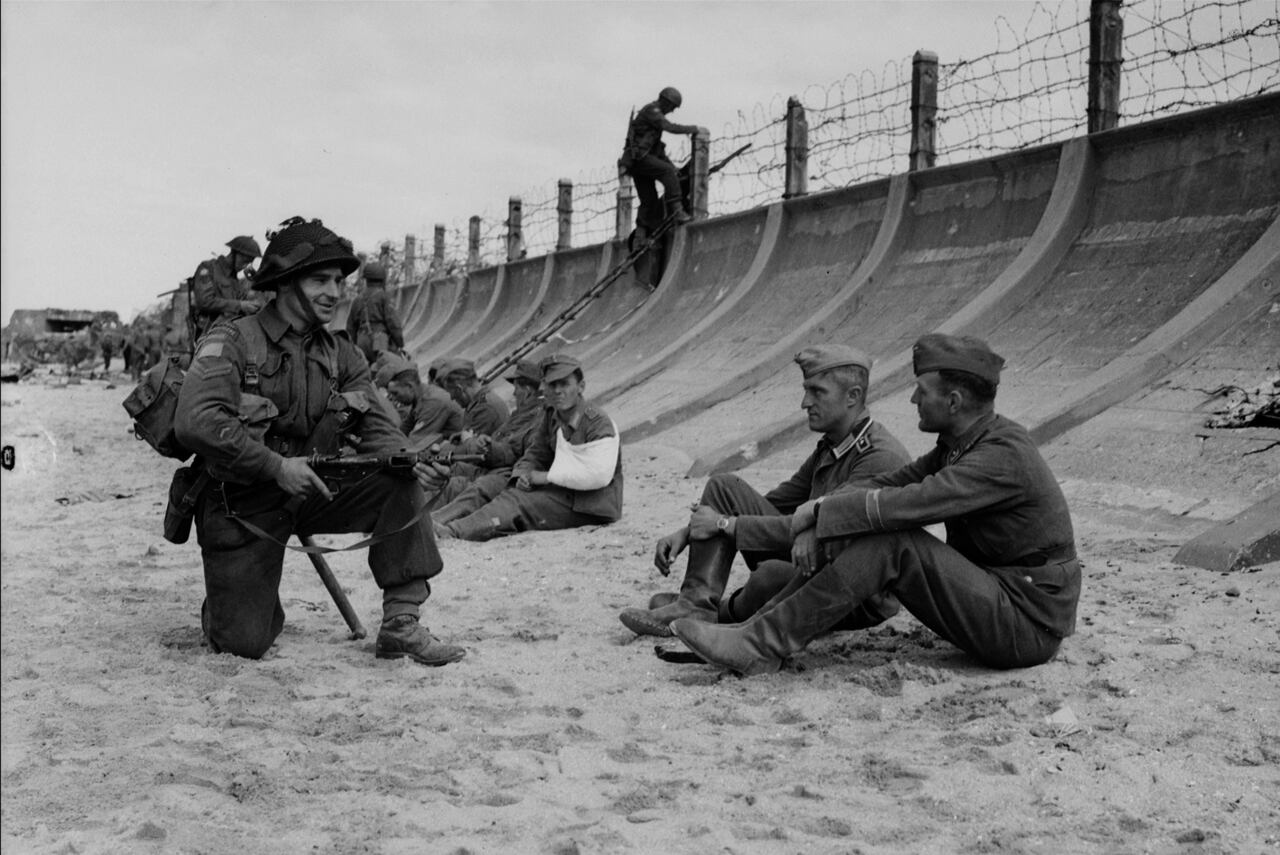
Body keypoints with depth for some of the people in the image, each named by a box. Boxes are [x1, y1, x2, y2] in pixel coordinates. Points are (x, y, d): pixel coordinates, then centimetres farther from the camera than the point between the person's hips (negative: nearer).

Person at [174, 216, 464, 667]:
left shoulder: (341, 356, 5)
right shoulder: (231, 342, -14)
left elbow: (374, 424, -1)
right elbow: (197, 423, -27)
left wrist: (403, 456, -25)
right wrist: (277, 466, -31)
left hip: (311, 491, 5)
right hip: (242, 504, -4)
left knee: (401, 484, -19)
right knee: (243, 644, -9)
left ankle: (401, 624, -14)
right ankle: (239, 597, 29)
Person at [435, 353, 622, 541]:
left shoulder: (598, 423, -17)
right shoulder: (550, 415, 8)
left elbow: (599, 475, -28)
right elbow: (535, 455, 16)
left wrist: (547, 476, -22)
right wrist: (523, 475, -9)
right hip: (564, 493, 8)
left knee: (522, 504, -22)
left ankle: (453, 532, -30)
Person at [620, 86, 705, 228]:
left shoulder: (655, 113, 24)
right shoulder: (651, 110, -8)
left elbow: (657, 147, 27)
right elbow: (670, 127, -20)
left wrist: (670, 164, 21)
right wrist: (695, 129, -14)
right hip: (638, 157, -10)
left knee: (649, 201, 8)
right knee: (669, 172, -24)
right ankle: (676, 210, -31)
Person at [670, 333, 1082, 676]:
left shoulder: (1004, 455, -22)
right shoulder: (960, 443, 8)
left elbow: (905, 505, -30)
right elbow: (891, 483, 5)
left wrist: (820, 509, -17)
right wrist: (817, 520, -11)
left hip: (1028, 625, -9)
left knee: (894, 542, -24)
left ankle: (764, 644, -23)